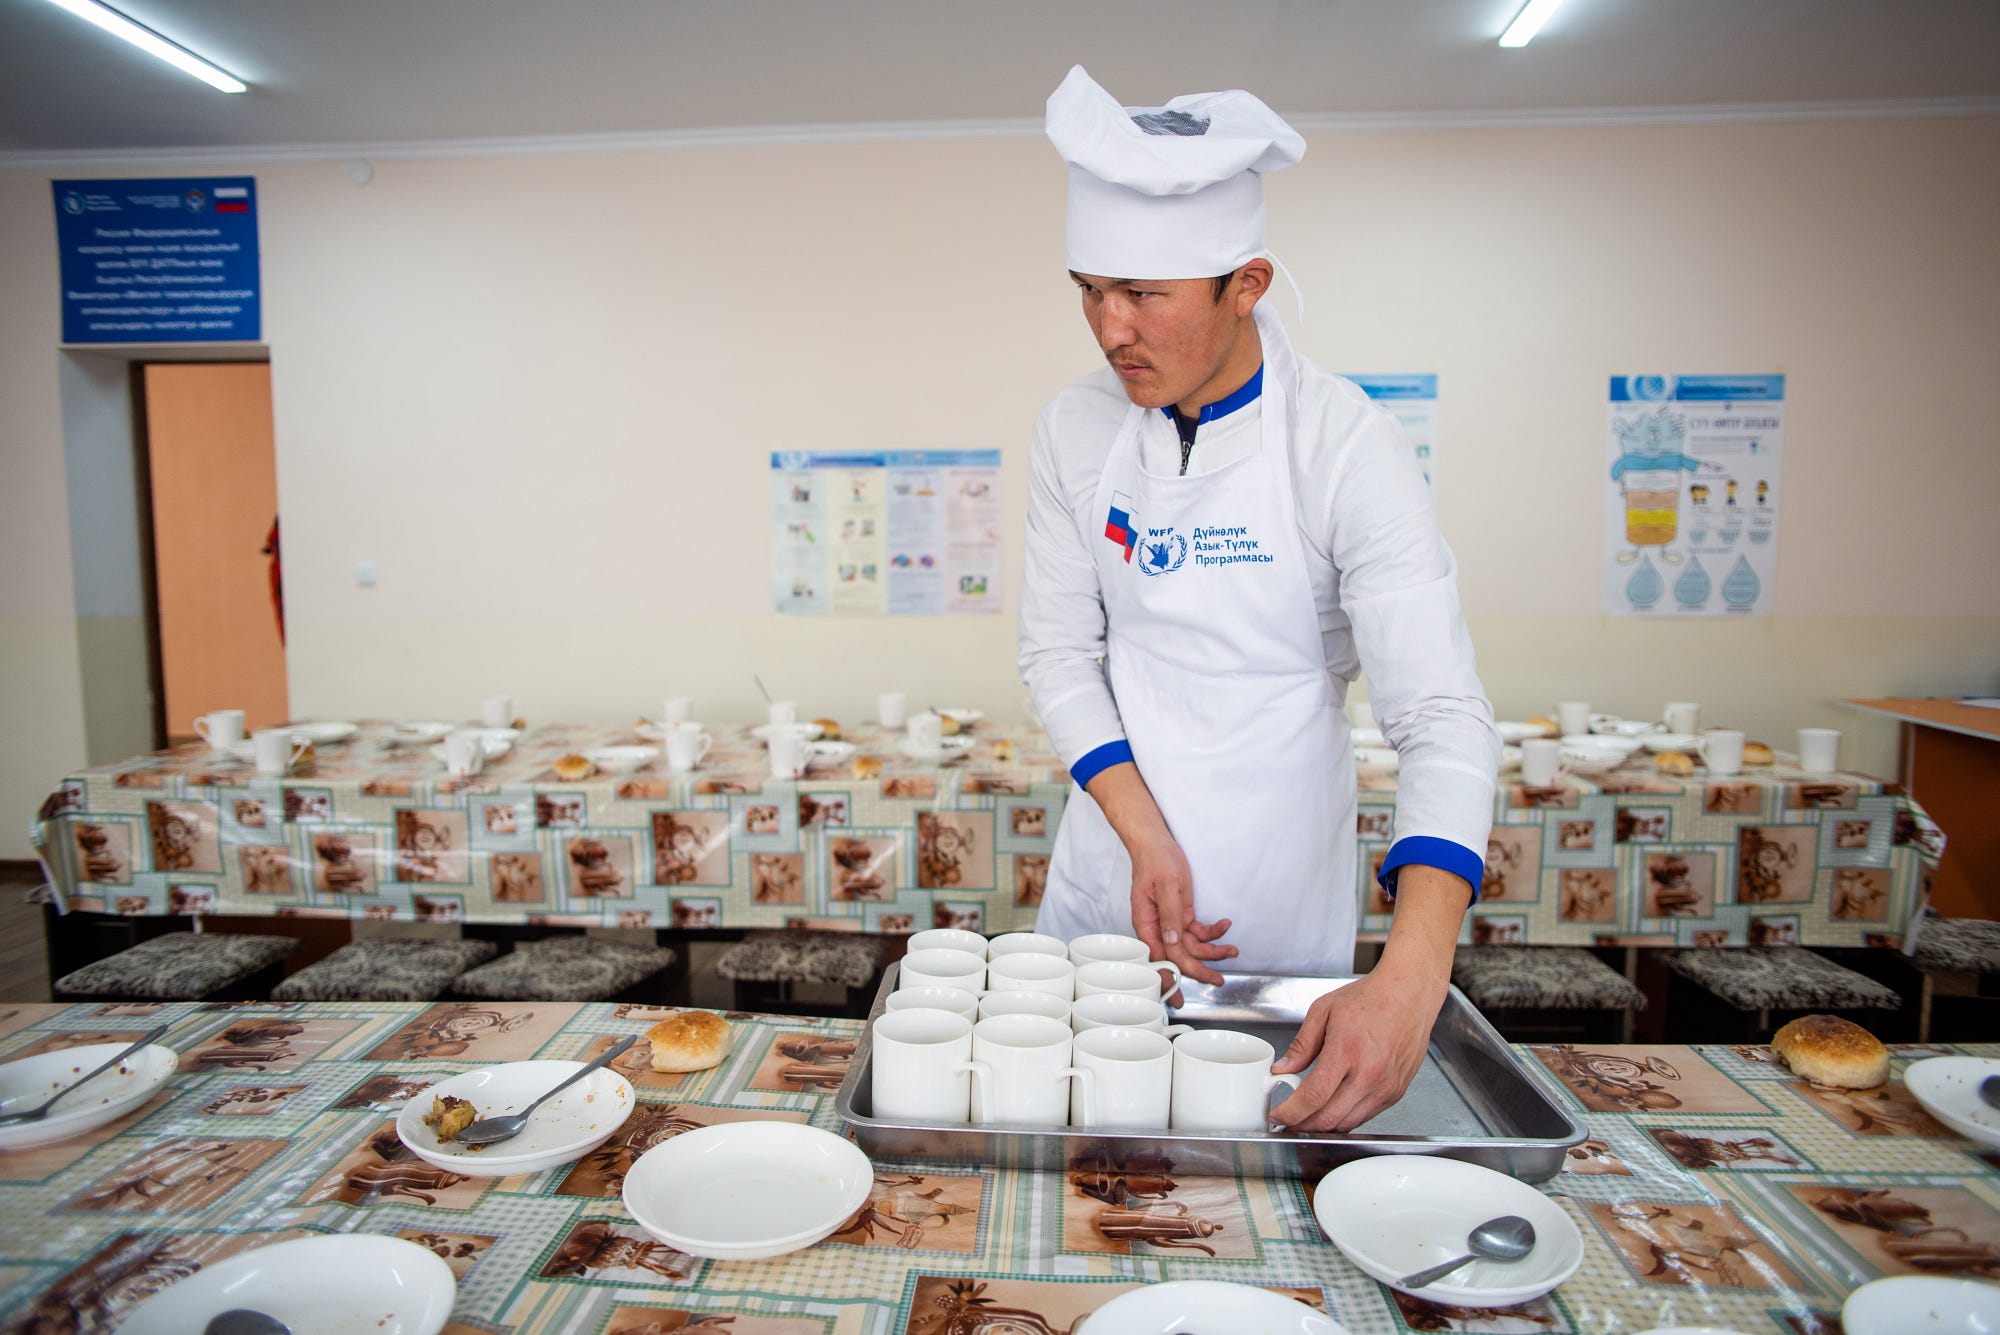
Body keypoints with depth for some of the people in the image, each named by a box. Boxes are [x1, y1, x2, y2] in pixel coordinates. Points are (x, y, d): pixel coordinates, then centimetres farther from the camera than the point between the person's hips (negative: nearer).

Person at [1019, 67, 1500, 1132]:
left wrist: (1410, 983, -39)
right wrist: (1145, 838, -17)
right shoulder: (1077, 428, -6)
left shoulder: (1345, 446, -19)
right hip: (1104, 875, 3)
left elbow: (1444, 721, -25)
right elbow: (1058, 652, -3)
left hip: (1279, 885, -3)